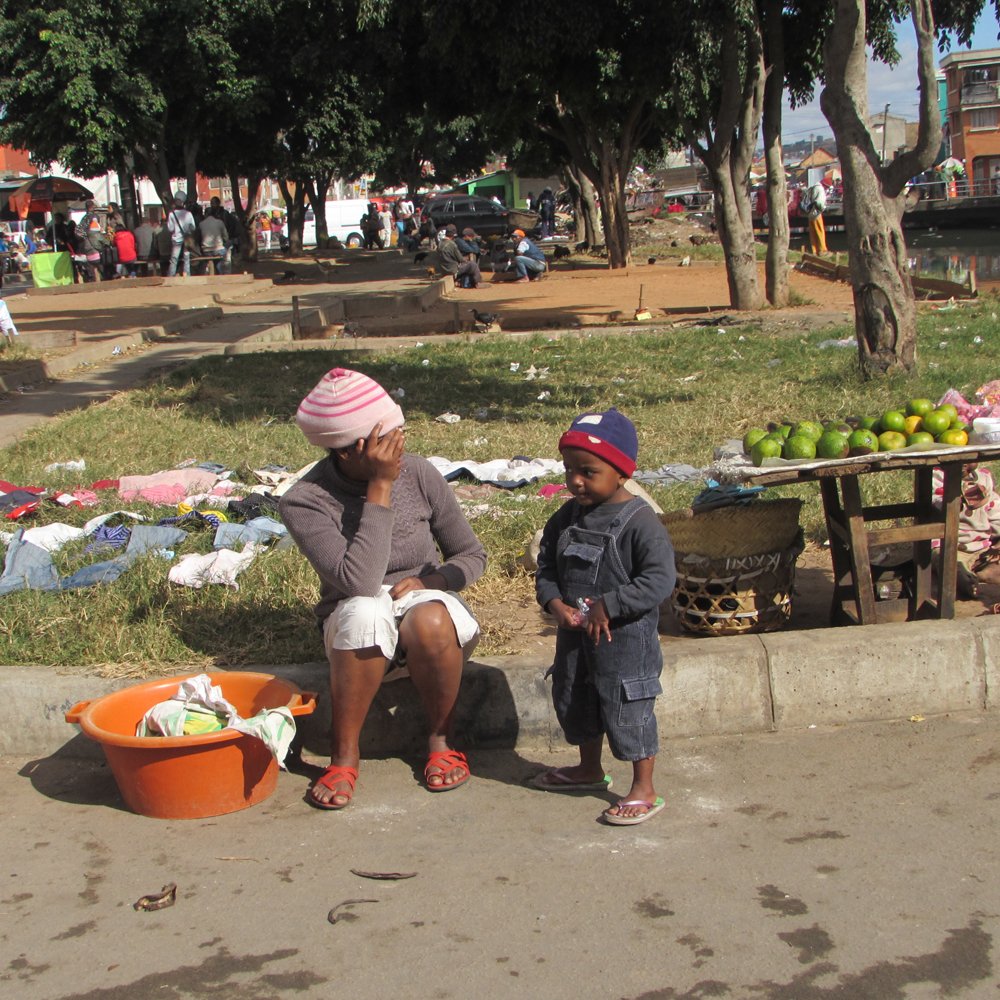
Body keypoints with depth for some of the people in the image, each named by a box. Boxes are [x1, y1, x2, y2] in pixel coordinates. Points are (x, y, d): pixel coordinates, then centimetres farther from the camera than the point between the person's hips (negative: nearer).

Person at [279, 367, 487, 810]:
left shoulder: (417, 474, -8)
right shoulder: (304, 503, -16)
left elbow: (472, 556, 4)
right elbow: (359, 581, -30)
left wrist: (429, 580, -17)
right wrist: (380, 489, -29)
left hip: (427, 602, 2)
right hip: (356, 635, -1)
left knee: (429, 619, -34)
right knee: (366, 614, -36)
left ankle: (441, 740, -7)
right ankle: (345, 753, -17)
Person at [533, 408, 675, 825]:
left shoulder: (640, 522, -19)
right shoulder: (567, 517, 2)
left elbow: (659, 582, -24)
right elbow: (546, 566, 8)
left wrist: (606, 607, -24)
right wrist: (556, 604, -10)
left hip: (625, 638, -7)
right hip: (574, 634, 8)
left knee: (627, 711, -1)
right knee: (573, 701, 21)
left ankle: (644, 791, 15)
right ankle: (590, 769, 43)